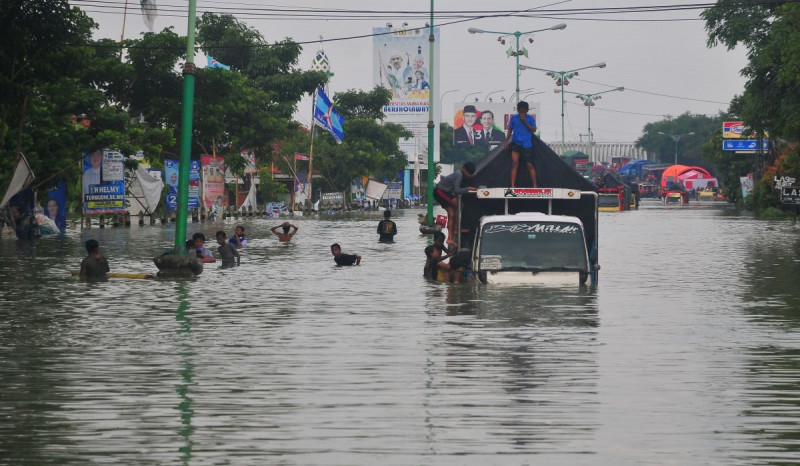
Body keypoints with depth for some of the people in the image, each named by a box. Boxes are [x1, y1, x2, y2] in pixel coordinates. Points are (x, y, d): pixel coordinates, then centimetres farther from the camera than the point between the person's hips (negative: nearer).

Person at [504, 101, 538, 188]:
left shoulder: (530, 118, 0)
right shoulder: (513, 118, 3)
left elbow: (534, 130, -6)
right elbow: (510, 130, 11)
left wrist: (525, 122, -16)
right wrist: (506, 141, 3)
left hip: (527, 145, -1)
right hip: (516, 143, 1)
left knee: (529, 165, 1)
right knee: (515, 162, -13)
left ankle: (535, 185, 8)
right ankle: (513, 186, -12)